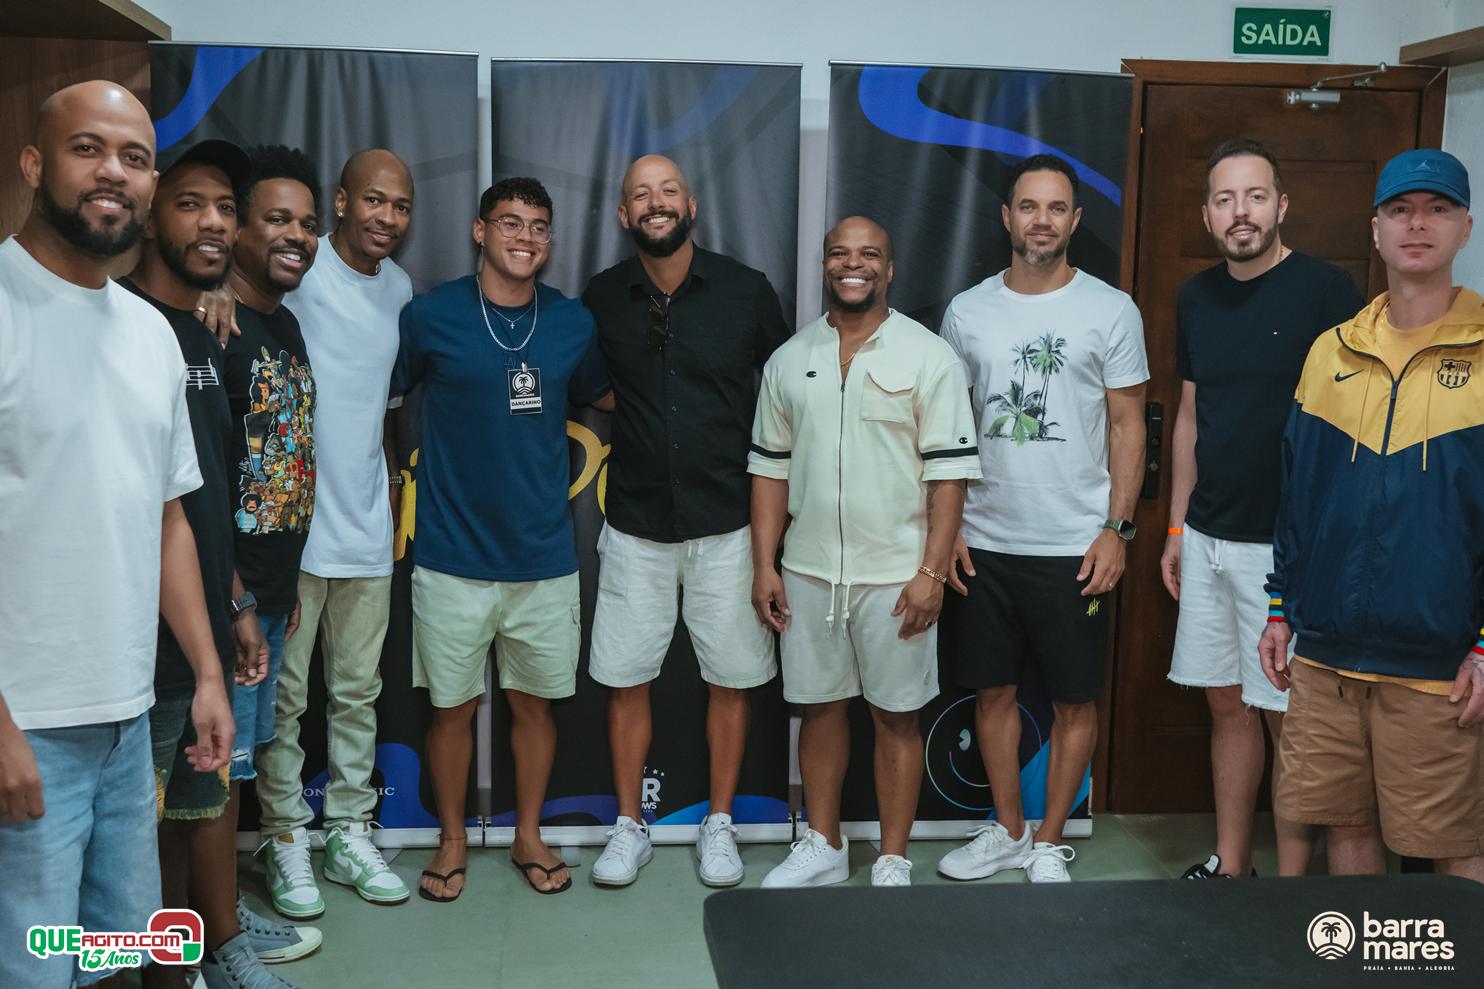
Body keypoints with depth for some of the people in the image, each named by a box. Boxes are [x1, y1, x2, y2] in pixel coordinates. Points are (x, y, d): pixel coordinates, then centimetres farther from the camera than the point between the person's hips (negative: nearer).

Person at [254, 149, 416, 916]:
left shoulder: (400, 287, 12)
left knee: (358, 692, 14)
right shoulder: (299, 271, -8)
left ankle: (350, 831, 25)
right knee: (283, 693, 4)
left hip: (367, 527, 6)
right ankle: (285, 838, 18)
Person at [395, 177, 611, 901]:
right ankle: (452, 841, 30)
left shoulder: (573, 322, 2)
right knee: (452, 705, 10)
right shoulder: (430, 316, -6)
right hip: (453, 558, -2)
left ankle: (529, 836, 31)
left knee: (534, 701, 13)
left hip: (544, 556, 2)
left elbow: (599, 400, 18)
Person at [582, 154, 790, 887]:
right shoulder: (602, 299, 0)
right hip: (636, 524, 1)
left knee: (730, 679, 7)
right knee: (626, 680, 7)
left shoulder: (747, 292, -3)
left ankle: (718, 825, 24)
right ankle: (629, 826, 23)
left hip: (727, 523, -1)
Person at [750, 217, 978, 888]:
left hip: (896, 575, -3)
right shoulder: (789, 361, 7)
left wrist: (931, 572, -13)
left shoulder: (928, 357, -4)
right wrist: (764, 566, 4)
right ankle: (823, 847, 29)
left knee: (897, 717, 6)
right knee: (819, 706, 13)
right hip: (808, 573, 4)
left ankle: (893, 863, 19)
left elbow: (949, 473, -7)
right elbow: (770, 468, 9)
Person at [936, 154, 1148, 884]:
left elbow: (1127, 425, -1)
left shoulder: (1110, 311, -2)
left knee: (1074, 700, 6)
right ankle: (1007, 831, 29)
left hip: (1075, 547, -2)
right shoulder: (968, 311, 5)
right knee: (993, 690, 11)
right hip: (984, 543, 3)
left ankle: (1050, 844, 23)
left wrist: (1116, 529, -8)